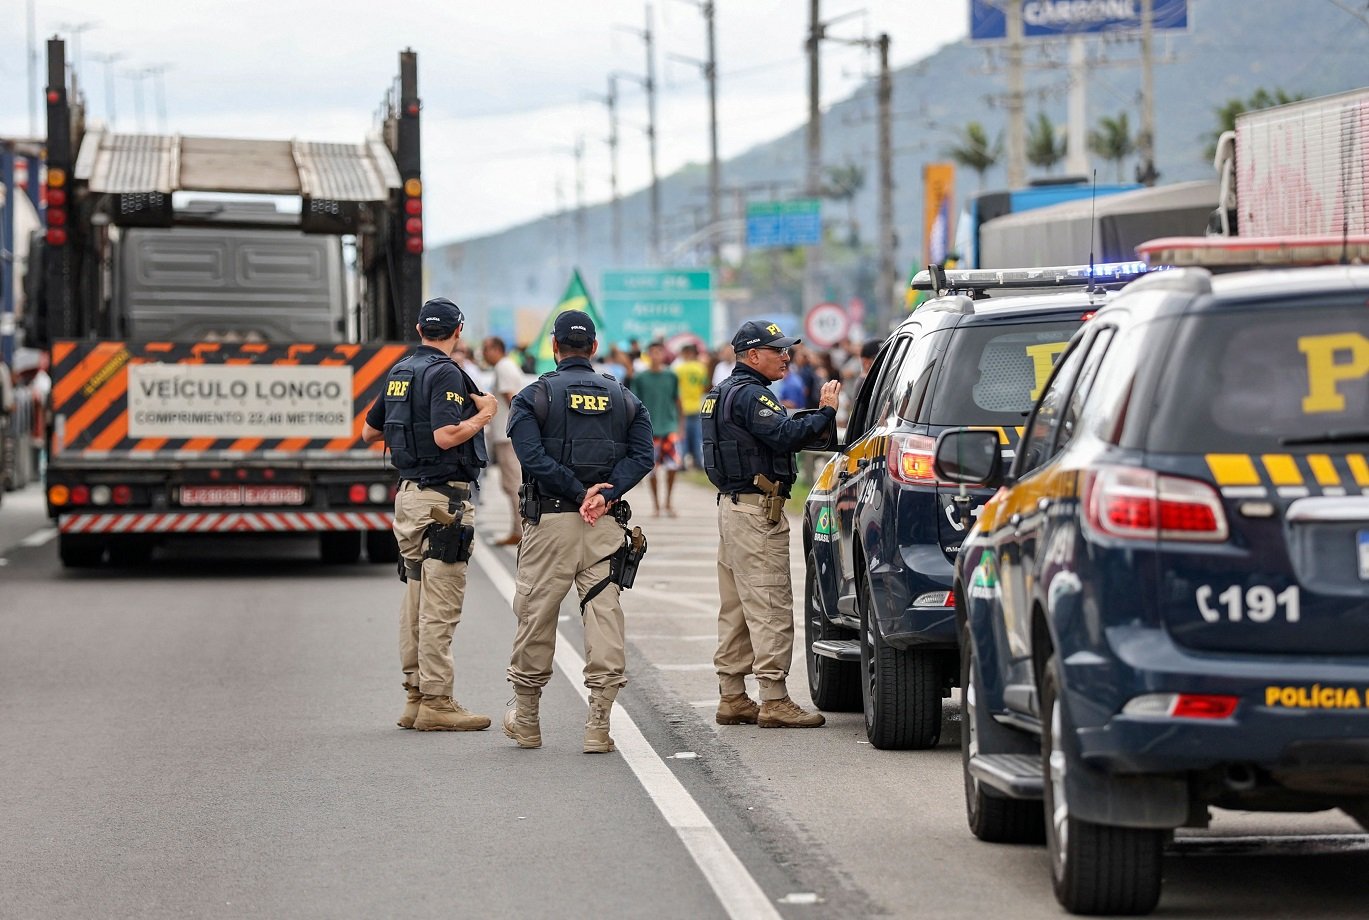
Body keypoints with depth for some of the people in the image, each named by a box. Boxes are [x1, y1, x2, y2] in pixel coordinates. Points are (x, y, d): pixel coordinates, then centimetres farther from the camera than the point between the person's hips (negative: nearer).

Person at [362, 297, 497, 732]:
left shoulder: (399, 372, 13)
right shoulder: (445, 373, -13)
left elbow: (369, 431, 23)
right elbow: (446, 436, -24)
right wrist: (484, 415, -9)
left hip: (408, 493, 9)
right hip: (442, 497, -9)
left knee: (416, 599, 13)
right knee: (441, 606, -7)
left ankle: (415, 696, 17)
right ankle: (435, 702, -7)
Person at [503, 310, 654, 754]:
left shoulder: (534, 396, 0)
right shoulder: (623, 397, 10)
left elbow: (532, 455, -13)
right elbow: (642, 455, -1)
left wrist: (579, 493, -10)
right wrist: (605, 494, -10)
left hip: (549, 521, -2)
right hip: (606, 524, 2)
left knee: (536, 614, 8)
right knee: (605, 613, 0)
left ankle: (526, 720, 19)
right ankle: (599, 725, -6)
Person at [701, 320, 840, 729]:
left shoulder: (725, 392, 19)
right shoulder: (750, 394, -14)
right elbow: (785, 436, -26)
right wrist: (825, 411, -18)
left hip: (732, 505, 11)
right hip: (756, 511, -11)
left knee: (736, 609, 13)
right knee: (770, 607, -10)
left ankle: (732, 698, 16)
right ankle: (774, 701, -12)